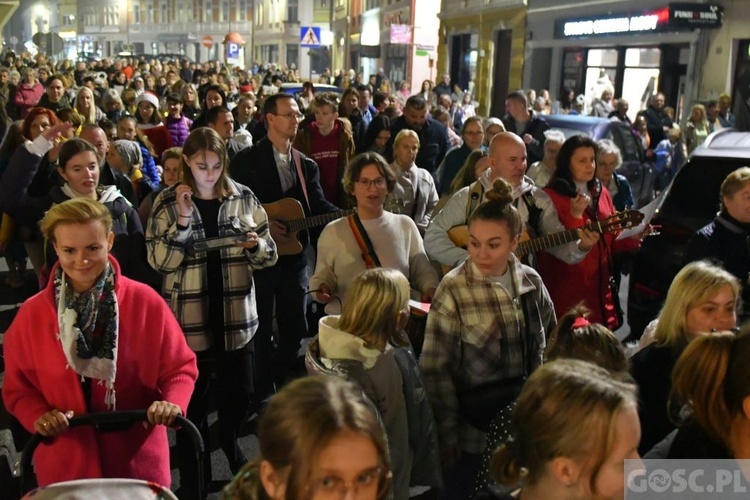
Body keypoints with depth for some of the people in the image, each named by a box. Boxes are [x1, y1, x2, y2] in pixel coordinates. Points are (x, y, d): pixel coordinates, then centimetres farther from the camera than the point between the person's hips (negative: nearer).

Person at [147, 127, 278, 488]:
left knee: (240, 394, 9)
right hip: (189, 317, -1)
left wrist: (255, 245, -15)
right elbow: (159, 260, -9)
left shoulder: (243, 198, 3)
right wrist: (182, 220, -18)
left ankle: (228, 440, 41)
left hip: (236, 314, 2)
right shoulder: (168, 201, -1)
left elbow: (268, 256, 6)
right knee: (192, 398, 6)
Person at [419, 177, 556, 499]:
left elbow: (549, 341, 13)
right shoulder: (453, 290, -14)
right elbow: (435, 367, -13)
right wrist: (448, 434, -12)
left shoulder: (530, 281, -2)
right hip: (476, 424, -4)